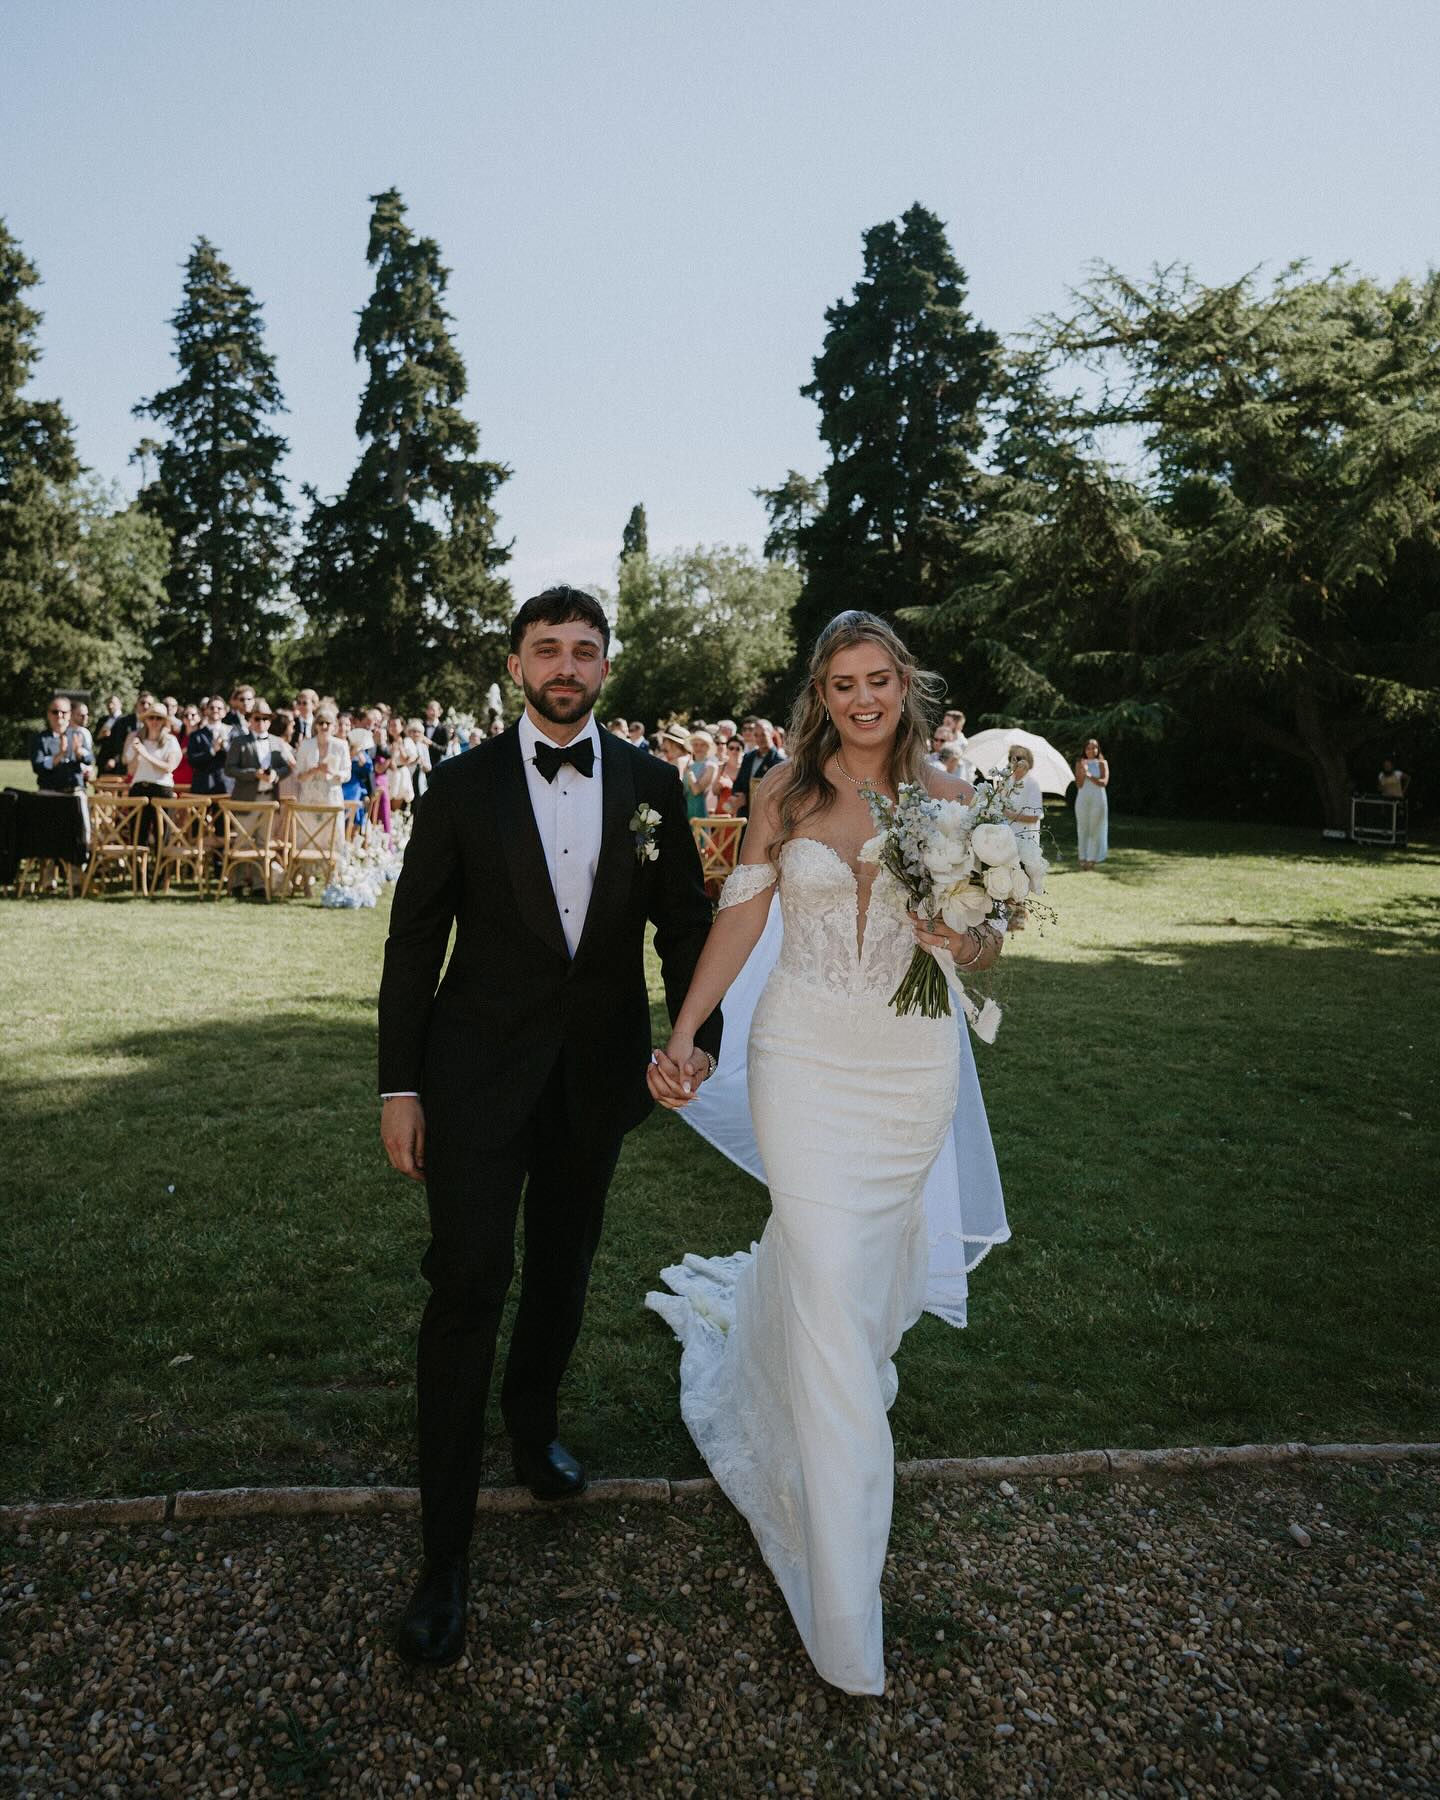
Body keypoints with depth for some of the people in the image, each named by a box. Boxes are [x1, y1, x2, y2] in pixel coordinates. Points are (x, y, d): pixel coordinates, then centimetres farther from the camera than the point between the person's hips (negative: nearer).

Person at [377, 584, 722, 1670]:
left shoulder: (650, 785, 2)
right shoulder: (464, 785, -3)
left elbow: (686, 920, 6)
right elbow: (415, 941, -2)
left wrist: (698, 1038, -7)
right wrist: (399, 1087, -5)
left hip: (597, 1075, 3)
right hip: (479, 1077, -2)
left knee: (563, 1274, 19)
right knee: (468, 1289, -3)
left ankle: (533, 1425, 47)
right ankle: (446, 1556, 10)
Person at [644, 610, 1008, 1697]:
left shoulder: (948, 799, 0)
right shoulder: (785, 792, -1)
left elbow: (990, 945, 2)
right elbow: (740, 918, 0)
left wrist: (959, 938, -21)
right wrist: (684, 1033, -7)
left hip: (912, 1061, 2)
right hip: (805, 1055, -2)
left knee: (874, 1253, 18)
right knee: (827, 1284, -3)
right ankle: (844, 1601, 10)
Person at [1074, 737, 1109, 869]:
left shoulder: (1102, 763, 4)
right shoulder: (1080, 763, 8)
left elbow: (1104, 782, -9)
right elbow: (1079, 785, 1)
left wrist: (1090, 776, -21)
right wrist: (1082, 773, -15)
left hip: (1098, 799, -1)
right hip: (1082, 799, 1)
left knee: (1095, 829, -1)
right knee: (1082, 829, 0)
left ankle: (1092, 859, 1)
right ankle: (1083, 859, 3)